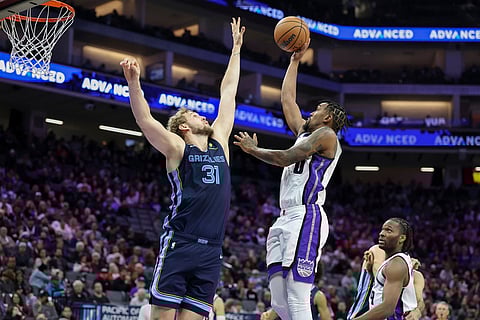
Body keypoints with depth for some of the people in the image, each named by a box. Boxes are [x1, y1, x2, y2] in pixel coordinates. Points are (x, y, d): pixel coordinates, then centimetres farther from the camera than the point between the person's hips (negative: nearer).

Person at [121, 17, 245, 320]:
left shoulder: (219, 143, 19)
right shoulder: (177, 148, 4)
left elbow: (228, 93, 24)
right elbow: (145, 119, -11)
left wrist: (236, 49, 30)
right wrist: (134, 83, -26)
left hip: (212, 250, 5)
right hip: (179, 244, -5)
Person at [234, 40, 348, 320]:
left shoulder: (326, 134, 0)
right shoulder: (305, 132, 26)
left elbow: (286, 158, -9)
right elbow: (287, 99, 35)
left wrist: (254, 149, 4)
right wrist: (295, 61, 37)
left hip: (306, 217, -9)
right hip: (285, 220, 9)